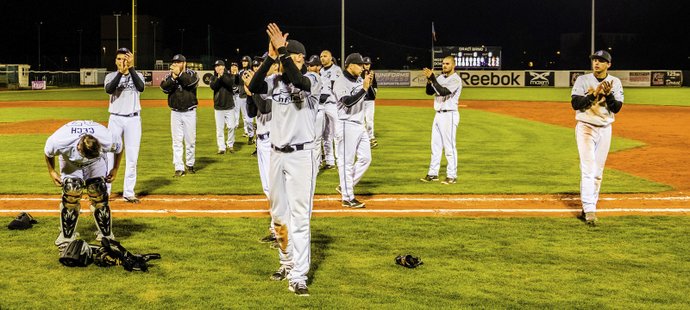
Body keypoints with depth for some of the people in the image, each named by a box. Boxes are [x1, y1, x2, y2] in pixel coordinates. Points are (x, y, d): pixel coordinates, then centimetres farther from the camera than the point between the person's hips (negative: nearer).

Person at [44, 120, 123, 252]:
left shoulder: (107, 140, -40)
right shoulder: (59, 142, -41)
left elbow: (119, 147, -14)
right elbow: (48, 152, -15)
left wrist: (115, 169, -5)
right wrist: (51, 171, -6)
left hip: (97, 163, 1)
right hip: (70, 161, 0)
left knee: (99, 195, -8)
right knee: (71, 195, -14)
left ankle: (106, 236, 5)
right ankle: (66, 238, 0)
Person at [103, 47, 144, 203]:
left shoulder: (137, 75, 6)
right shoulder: (111, 76, 5)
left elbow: (141, 87, -17)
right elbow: (109, 89, -17)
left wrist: (131, 68, -22)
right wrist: (121, 72, -27)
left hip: (133, 120, 0)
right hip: (115, 119, 0)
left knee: (132, 158, 2)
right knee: (109, 155, -1)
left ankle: (128, 192, 8)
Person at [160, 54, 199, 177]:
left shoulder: (191, 73, -1)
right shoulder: (169, 75, 5)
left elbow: (193, 82, -22)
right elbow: (164, 88, -11)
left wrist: (179, 74, -24)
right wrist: (173, 77, -22)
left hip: (189, 112, -1)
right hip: (175, 112, 1)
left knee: (191, 140, 6)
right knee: (177, 141, -1)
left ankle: (189, 164, 22)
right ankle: (179, 168, 0)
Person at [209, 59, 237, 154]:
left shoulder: (229, 75, 3)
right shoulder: (213, 77, 6)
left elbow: (231, 83, -18)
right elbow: (213, 86, -13)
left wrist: (222, 75, -20)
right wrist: (219, 77, -21)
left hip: (229, 106, -1)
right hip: (218, 106, 1)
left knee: (231, 126, 0)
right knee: (219, 128, -1)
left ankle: (230, 145, 15)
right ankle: (221, 147, 4)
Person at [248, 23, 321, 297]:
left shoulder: (311, 80, -6)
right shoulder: (275, 81, 6)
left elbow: (298, 82, -30)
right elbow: (254, 87, -14)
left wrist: (282, 51, -29)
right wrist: (270, 57, -21)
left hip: (301, 155, -5)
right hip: (277, 154, 6)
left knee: (299, 217, -8)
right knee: (278, 214, 15)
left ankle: (298, 276, -6)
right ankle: (287, 263, 32)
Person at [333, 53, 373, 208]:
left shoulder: (359, 80, 11)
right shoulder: (340, 82, -13)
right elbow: (348, 102, -26)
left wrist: (369, 84, 0)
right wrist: (364, 88, -27)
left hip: (360, 125, 9)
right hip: (346, 125, -9)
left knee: (365, 158, 10)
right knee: (347, 162, -2)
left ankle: (345, 187, 22)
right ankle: (347, 198, 4)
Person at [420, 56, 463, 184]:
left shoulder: (455, 80, -12)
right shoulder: (440, 78, 13)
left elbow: (443, 92, -25)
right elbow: (429, 92, 8)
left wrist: (432, 78, -26)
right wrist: (429, 80, -9)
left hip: (449, 115, -8)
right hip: (438, 115, 8)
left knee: (449, 146, -5)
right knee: (435, 145, 12)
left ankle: (452, 176, 0)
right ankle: (433, 173, 19)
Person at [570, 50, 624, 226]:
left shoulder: (615, 83, 4)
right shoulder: (582, 80, -2)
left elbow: (617, 108, -3)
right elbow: (575, 104, -12)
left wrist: (608, 93, -19)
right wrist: (594, 93, -20)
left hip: (605, 130, 4)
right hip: (586, 128, -3)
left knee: (598, 171, 8)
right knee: (588, 168, -13)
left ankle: (589, 206, 18)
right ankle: (589, 210, -17)